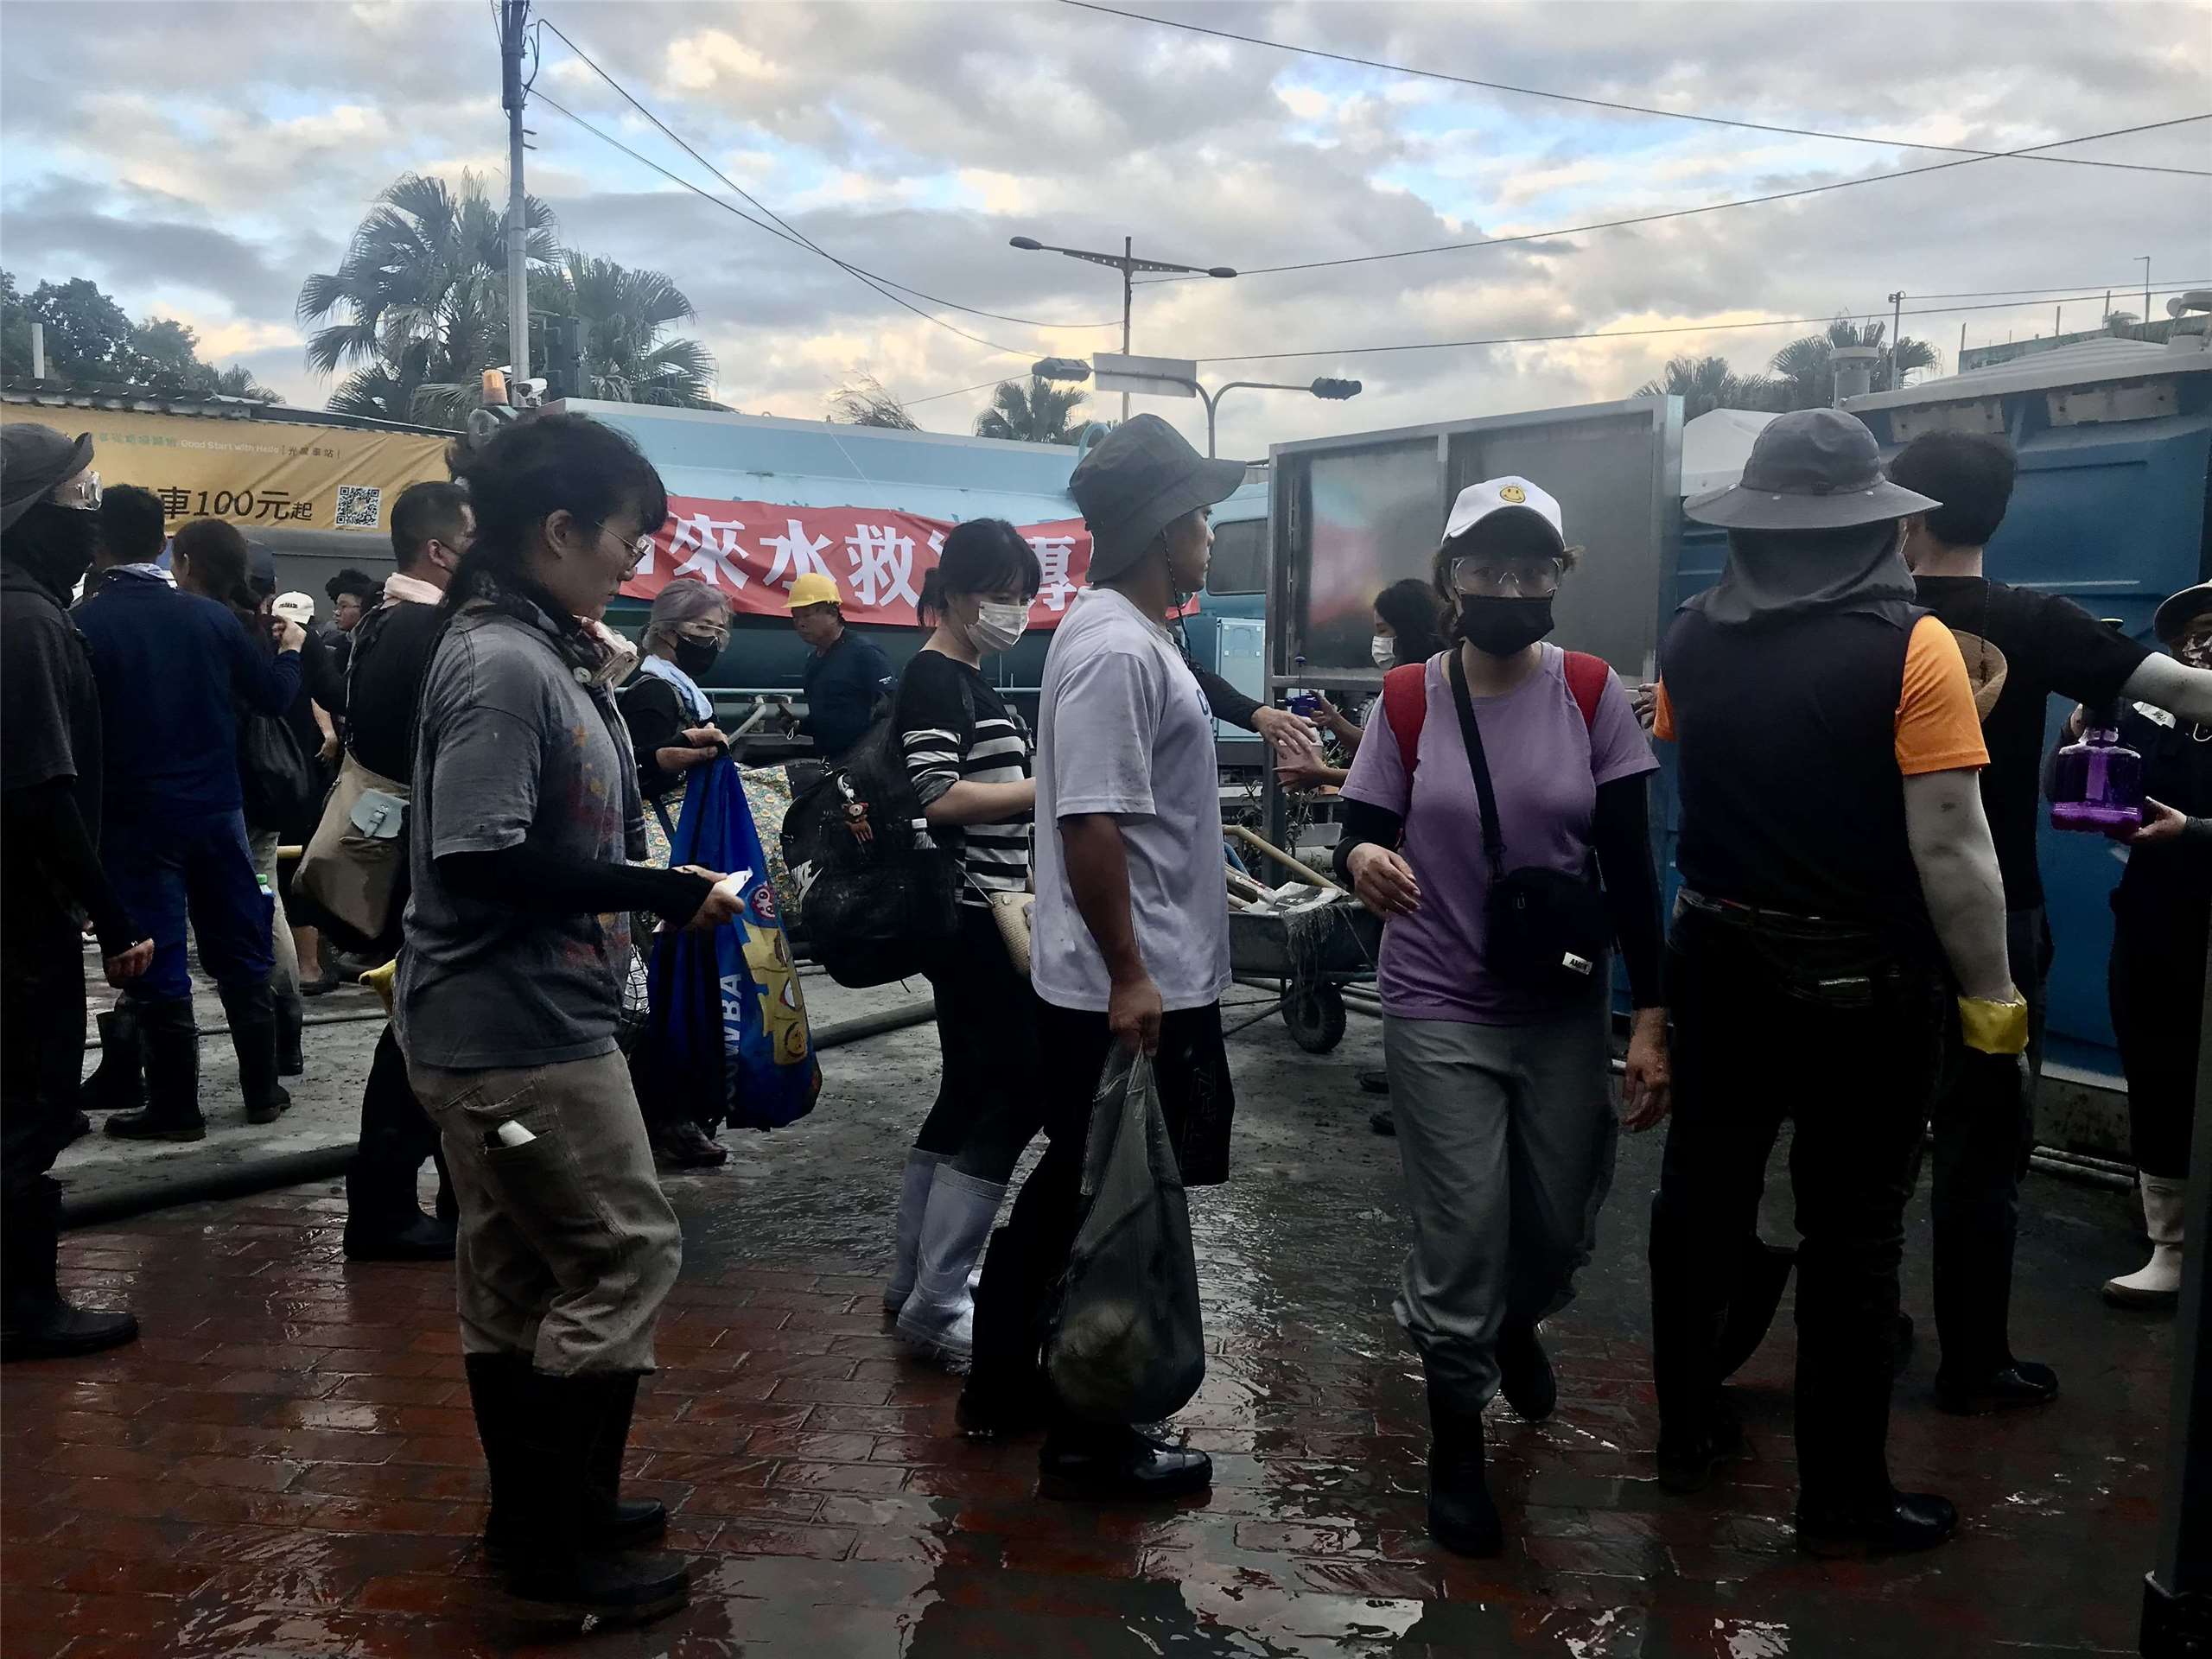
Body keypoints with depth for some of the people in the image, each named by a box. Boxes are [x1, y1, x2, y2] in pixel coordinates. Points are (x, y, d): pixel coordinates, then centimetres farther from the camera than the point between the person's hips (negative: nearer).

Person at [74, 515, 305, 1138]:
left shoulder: (86, 622, -8)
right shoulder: (216, 619, -3)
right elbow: (274, 695, 4)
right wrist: (290, 649, 24)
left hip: (135, 818, -2)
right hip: (216, 809, 3)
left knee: (157, 967, 3)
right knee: (241, 956, 12)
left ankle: (176, 1108, 8)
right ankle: (262, 1090, 18)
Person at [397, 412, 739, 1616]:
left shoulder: (531, 653, 10)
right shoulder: (503, 667, -20)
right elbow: (481, 855, -26)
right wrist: (663, 893, -21)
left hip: (513, 1020, 10)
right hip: (517, 1027, -10)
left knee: (520, 1271, 17)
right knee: (622, 1256, -2)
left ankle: (538, 1511, 31)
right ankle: (556, 1542, 11)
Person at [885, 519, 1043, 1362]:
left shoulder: (967, 680, 17)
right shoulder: (935, 678, -13)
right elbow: (940, 797, -23)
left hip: (980, 911, 10)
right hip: (971, 915, -10)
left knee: (970, 1092, 13)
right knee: (1018, 1093, -8)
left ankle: (913, 1280, 22)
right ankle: (936, 1302, -2)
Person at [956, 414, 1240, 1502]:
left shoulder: (1125, 634, 14)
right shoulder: (1117, 650, -20)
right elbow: (1091, 825, -26)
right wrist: (1129, 975, -25)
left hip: (1138, 980, 11)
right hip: (1134, 990, -11)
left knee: (1070, 1189, 19)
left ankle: (1004, 1384, 33)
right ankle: (1090, 1442, 13)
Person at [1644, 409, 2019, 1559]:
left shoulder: (1691, 641, -2)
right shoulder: (1909, 648, -17)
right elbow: (1950, 846, -18)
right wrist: (1992, 1001, -10)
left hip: (1719, 964, 5)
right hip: (1862, 982, -4)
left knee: (1700, 1195, 16)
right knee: (1852, 1233, 6)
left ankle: (1688, 1433, 31)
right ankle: (1842, 1502, 17)